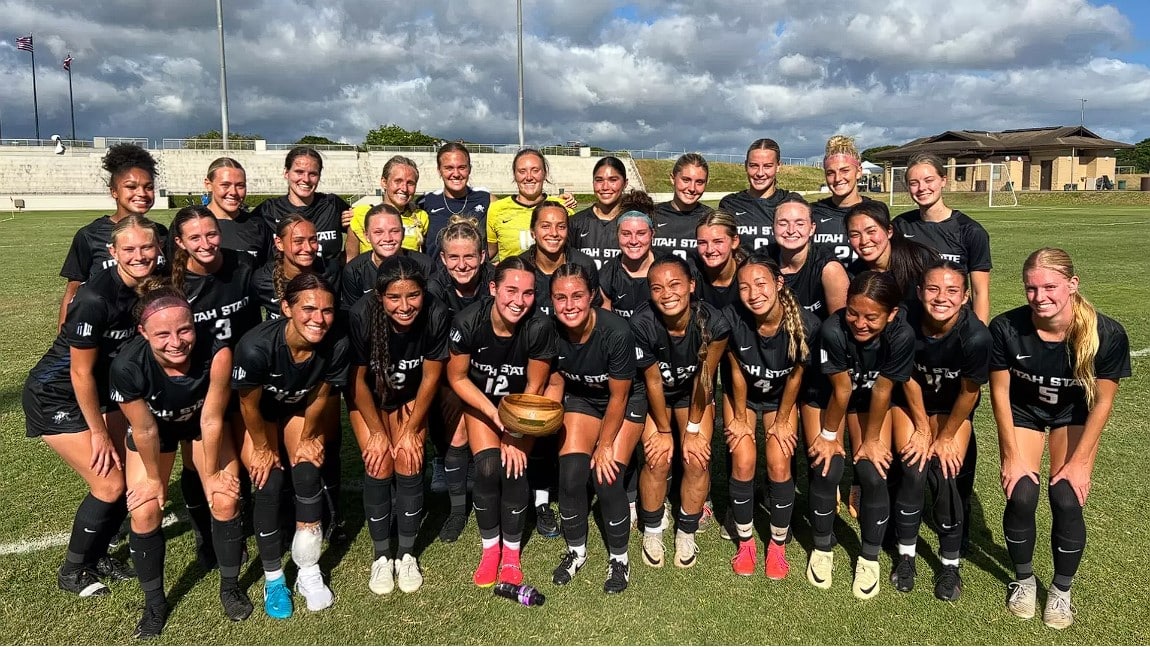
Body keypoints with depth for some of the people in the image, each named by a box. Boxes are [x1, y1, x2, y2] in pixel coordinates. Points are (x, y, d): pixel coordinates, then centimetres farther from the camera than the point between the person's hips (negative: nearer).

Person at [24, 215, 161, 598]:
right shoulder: (95, 299, -30)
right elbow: (80, 372, -22)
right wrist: (98, 433, -14)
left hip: (102, 391, 7)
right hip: (56, 397, -7)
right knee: (109, 484, -8)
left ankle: (97, 553, 27)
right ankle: (72, 570, 15)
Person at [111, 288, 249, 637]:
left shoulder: (216, 352, -39)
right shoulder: (127, 367, -37)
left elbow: (211, 419, -25)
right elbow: (145, 430, -21)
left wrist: (212, 473, -12)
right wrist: (154, 478, -6)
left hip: (203, 422, 0)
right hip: (154, 427, 0)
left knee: (226, 502, -7)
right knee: (145, 512, -7)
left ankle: (230, 586, 18)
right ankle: (154, 603, 17)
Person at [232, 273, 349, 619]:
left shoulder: (337, 346, -31)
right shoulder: (256, 346, -39)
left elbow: (320, 397, -12)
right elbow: (249, 405, -21)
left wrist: (308, 438, 0)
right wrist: (263, 448, -8)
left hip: (300, 408, 2)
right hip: (258, 413, -2)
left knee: (308, 471, -15)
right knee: (268, 482, -14)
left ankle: (309, 573, 2)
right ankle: (273, 578, 5)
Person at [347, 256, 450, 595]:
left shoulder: (436, 315, -30)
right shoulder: (361, 316, -32)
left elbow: (430, 378, -15)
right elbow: (358, 380, -17)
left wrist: (411, 431, -10)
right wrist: (377, 433, -12)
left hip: (410, 398, 1)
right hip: (367, 398, -1)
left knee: (409, 465, -12)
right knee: (379, 465, -13)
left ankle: (407, 555, 7)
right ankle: (381, 557, 6)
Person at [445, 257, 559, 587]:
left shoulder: (540, 328, -28)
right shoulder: (468, 321, -27)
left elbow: (535, 388, -14)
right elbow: (457, 378, -13)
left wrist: (515, 435, -17)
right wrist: (495, 415, -22)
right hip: (479, 400, 0)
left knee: (514, 466, -19)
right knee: (488, 466, -19)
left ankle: (511, 551, 4)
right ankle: (490, 548, 5)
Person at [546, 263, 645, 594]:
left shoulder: (616, 332, -34)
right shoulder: (551, 330, -22)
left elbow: (618, 397, -20)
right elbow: (556, 383, -4)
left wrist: (605, 445, -12)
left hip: (625, 402, -3)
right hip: (581, 399, 4)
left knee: (607, 478, -15)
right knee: (570, 476, -11)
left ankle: (619, 559, 9)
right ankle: (576, 551, 15)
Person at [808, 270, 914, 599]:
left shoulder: (901, 335, -32)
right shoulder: (833, 329, -37)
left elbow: (881, 391, -21)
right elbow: (842, 390, -23)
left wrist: (871, 440, -10)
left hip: (872, 400, 1)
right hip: (827, 396, -1)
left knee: (873, 475, -10)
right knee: (827, 470, -12)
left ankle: (870, 558, 14)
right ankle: (822, 548, 14)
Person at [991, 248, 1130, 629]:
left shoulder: (1107, 334, -29)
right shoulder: (1006, 329, -31)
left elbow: (1102, 401, -15)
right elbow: (1000, 391, -16)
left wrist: (1079, 460, -14)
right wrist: (1012, 454, -14)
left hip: (1074, 415, 0)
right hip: (1023, 411, 0)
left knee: (1067, 500, -11)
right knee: (1021, 496, -11)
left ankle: (1062, 589, 14)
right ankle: (1023, 580, 16)